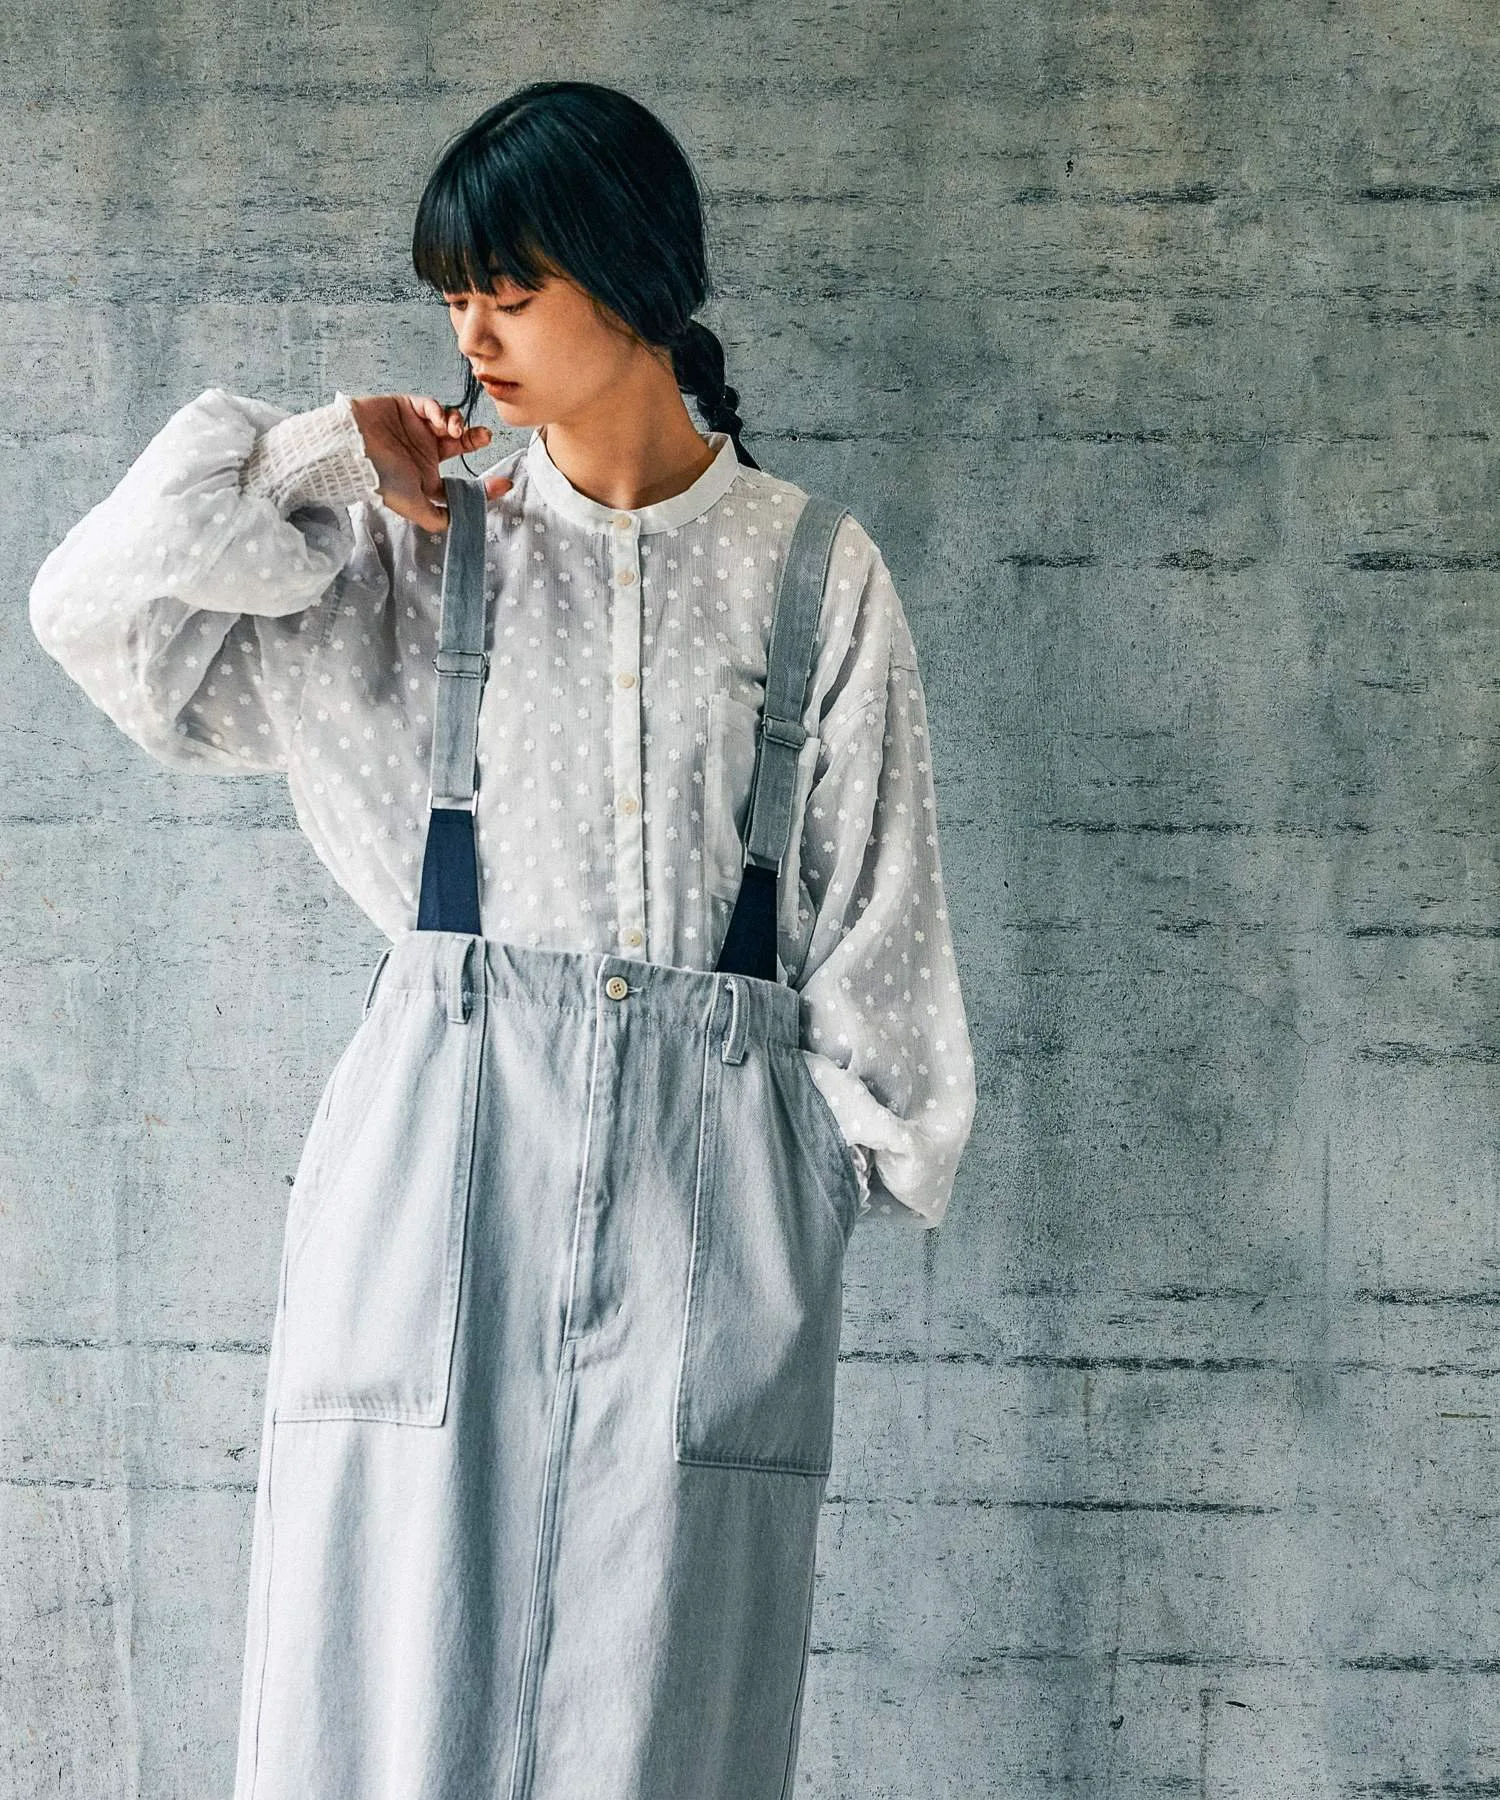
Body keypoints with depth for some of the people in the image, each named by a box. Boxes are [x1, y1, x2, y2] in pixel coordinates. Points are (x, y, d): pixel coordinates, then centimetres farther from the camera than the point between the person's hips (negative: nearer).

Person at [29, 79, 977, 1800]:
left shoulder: (814, 573, 8)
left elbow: (876, 903, 10)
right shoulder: (415, 555, 11)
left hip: (710, 1159, -1)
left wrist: (875, 1137, 4)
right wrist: (325, 457, 5)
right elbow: (104, 608, 4)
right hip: (450, 1141, 1)